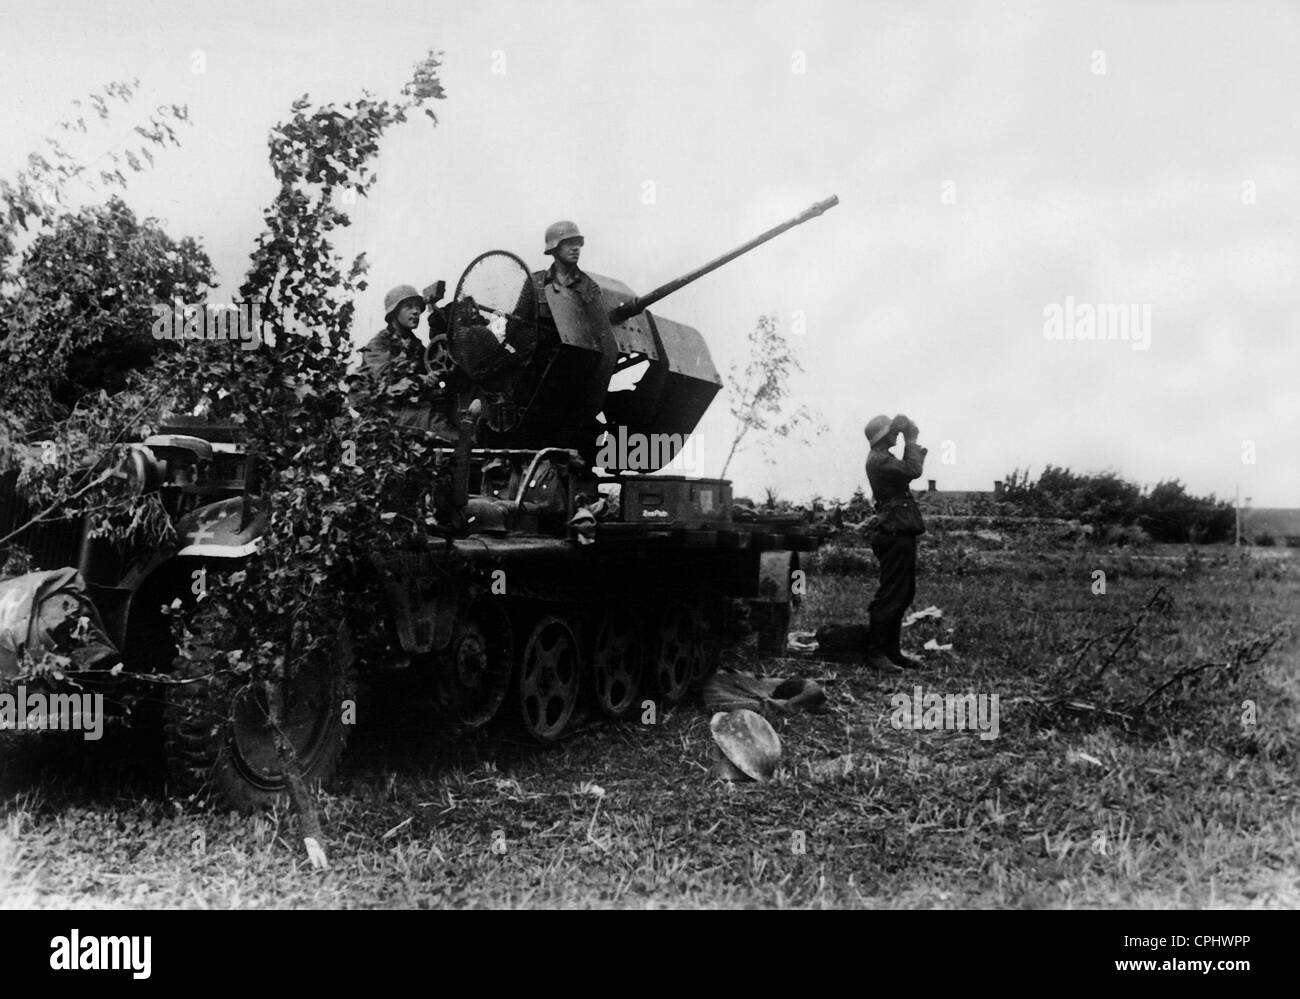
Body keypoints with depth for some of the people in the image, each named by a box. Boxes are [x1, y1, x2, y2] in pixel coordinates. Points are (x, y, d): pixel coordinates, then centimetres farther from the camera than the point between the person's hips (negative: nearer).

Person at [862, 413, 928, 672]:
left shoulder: (882, 458, 18)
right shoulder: (878, 460, -14)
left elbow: (911, 469, 24)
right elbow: (913, 471, -23)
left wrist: (914, 443, 17)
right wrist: (911, 441, -11)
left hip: (900, 533, 11)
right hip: (894, 532, -11)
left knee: (904, 593, 15)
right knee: (891, 595, -9)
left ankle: (891, 650, 21)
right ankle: (875, 653, -4)